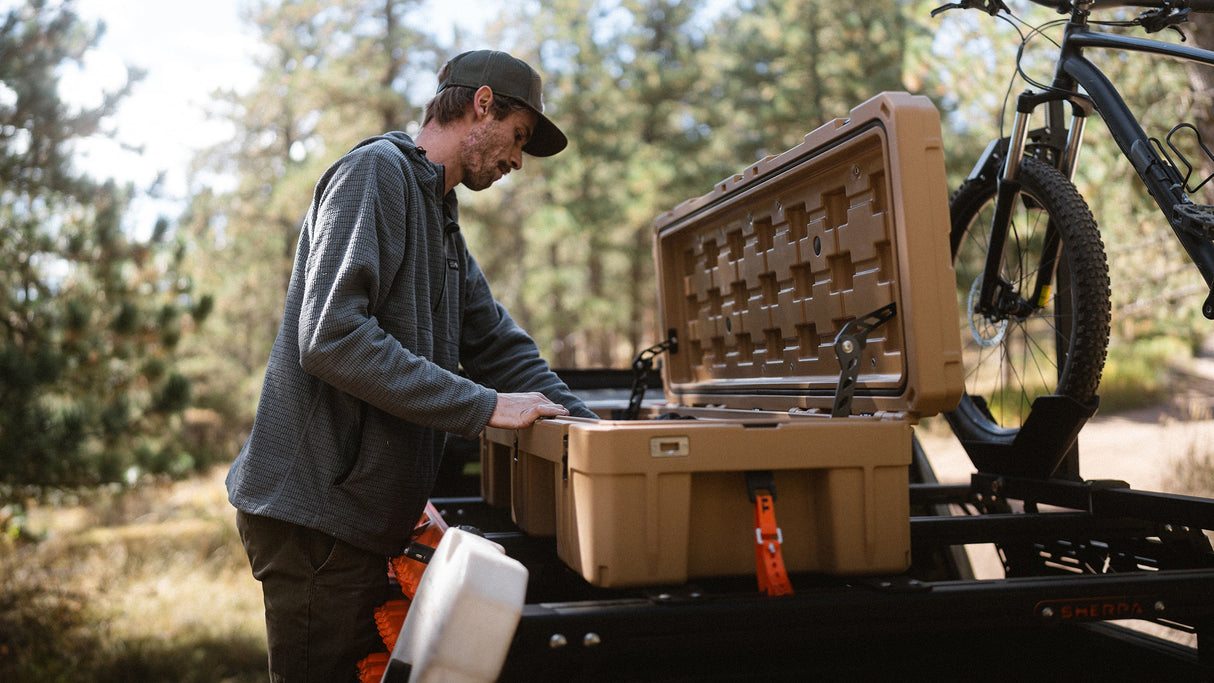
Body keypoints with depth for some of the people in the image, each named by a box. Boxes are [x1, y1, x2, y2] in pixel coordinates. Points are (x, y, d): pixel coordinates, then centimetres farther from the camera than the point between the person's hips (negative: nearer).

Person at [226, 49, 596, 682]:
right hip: (313, 507, -10)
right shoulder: (377, 171, -11)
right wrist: (484, 406, -21)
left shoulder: (443, 225, 21)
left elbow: (501, 348, 15)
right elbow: (331, 337, -24)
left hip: (366, 519, 10)